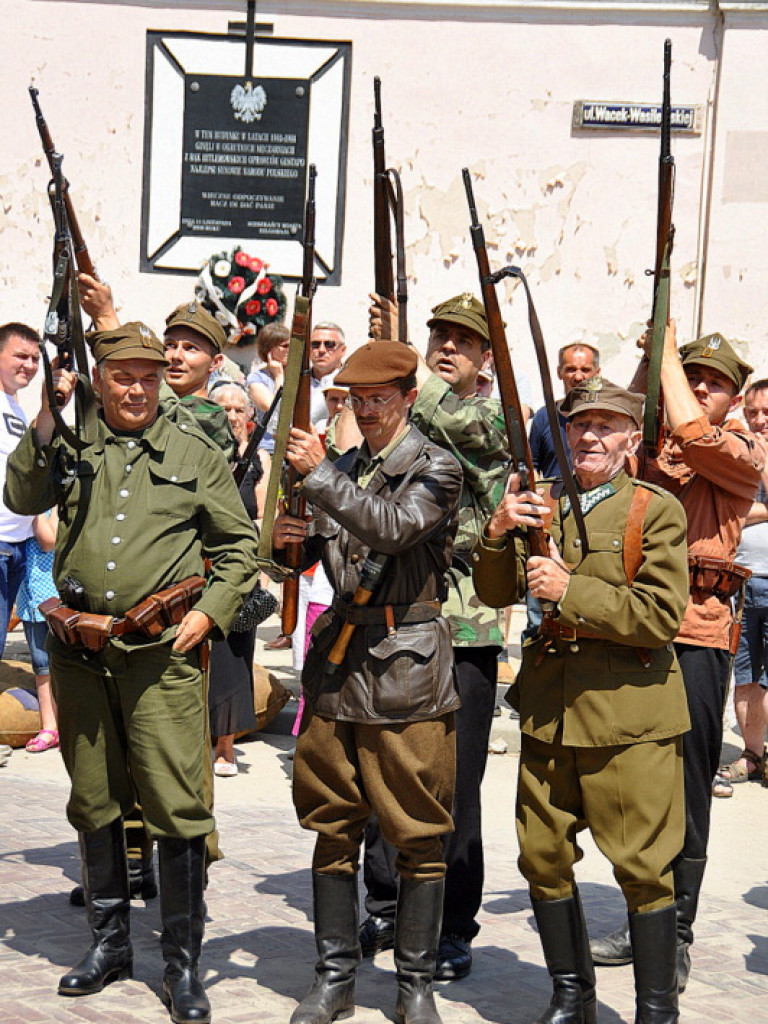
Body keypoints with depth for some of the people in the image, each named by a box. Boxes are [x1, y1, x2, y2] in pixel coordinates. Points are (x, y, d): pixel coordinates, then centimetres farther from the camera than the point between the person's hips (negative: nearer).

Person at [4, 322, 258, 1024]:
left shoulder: (195, 453, 7)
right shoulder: (72, 446, 11)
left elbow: (238, 545, 10)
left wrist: (210, 611, -2)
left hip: (161, 653, -3)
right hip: (79, 650, 3)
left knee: (175, 806, -7)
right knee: (94, 802, 12)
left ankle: (184, 962, 4)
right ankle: (110, 943, 27)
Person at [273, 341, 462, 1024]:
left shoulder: (436, 469, -4)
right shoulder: (345, 467, 14)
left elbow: (391, 529, -22)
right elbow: (321, 551, 21)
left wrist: (319, 474, -20)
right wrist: (292, 541, -1)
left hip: (407, 667, -6)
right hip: (338, 663, 6)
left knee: (417, 833, 1)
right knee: (333, 827, 10)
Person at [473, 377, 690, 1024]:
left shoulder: (657, 510, -3)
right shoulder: (539, 506, 11)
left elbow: (662, 617, -12)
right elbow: (497, 594, 7)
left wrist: (571, 592, -17)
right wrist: (499, 532, -11)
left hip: (628, 713, -5)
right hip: (548, 710, 5)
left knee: (643, 866, -2)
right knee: (544, 856, 9)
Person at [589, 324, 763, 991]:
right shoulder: (651, 448, 16)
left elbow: (692, 431, -16)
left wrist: (670, 347, -6)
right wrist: (651, 356, -3)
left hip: (697, 638, -5)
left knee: (685, 789, 0)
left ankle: (677, 935, 9)